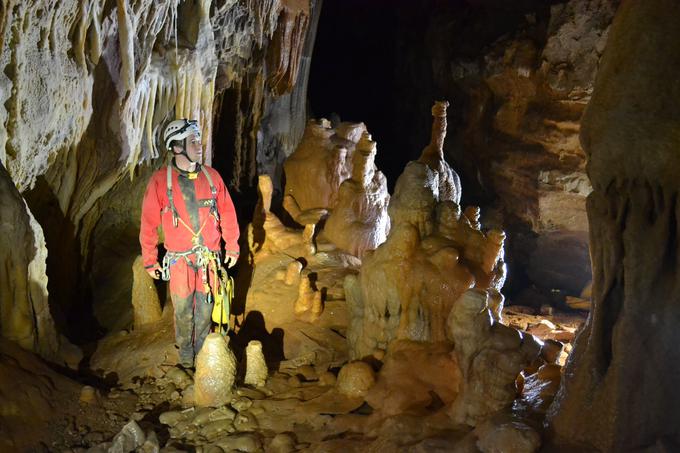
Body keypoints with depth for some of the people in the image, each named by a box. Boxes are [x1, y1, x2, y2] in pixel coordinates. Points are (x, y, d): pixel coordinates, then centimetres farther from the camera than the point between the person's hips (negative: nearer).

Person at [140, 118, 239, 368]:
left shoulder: (211, 176, 0)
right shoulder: (160, 181, -9)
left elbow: (227, 213, 8)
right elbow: (149, 223, -4)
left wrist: (232, 246, 9)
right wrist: (149, 260, -1)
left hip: (209, 257, 2)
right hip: (179, 258, -2)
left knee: (205, 306, 12)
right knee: (183, 310, 7)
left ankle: (201, 351, 30)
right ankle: (185, 355, 26)